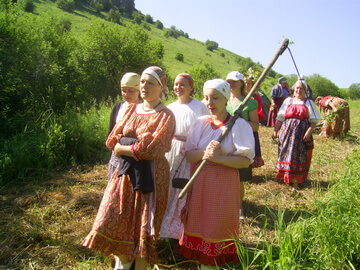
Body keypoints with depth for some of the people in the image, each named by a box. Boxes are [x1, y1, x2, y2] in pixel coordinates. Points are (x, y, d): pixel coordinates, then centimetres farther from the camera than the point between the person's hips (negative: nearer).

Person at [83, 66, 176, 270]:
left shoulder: (166, 116, -8)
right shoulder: (132, 110, 10)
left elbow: (151, 149, -19)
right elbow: (113, 140, 6)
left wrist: (123, 147, -9)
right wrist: (137, 146, -9)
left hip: (151, 175, -5)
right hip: (126, 171, 6)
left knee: (144, 224, 5)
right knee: (114, 219, 9)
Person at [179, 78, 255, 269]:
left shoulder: (239, 125, -7)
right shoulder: (200, 123, 5)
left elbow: (246, 160, -11)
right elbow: (188, 155, 3)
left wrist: (219, 158, -22)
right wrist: (205, 152, -17)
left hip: (224, 184, -3)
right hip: (200, 183, 4)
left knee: (218, 228, 4)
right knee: (199, 225, 10)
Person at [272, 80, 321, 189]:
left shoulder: (309, 103, 8)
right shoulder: (288, 101, 13)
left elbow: (314, 121, 2)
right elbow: (280, 118, 11)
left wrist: (308, 132, -13)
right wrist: (275, 131, 2)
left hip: (302, 133, -1)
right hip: (287, 131, 2)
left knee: (299, 156, -2)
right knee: (286, 153, 2)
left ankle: (296, 181, 4)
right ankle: (285, 177, 15)